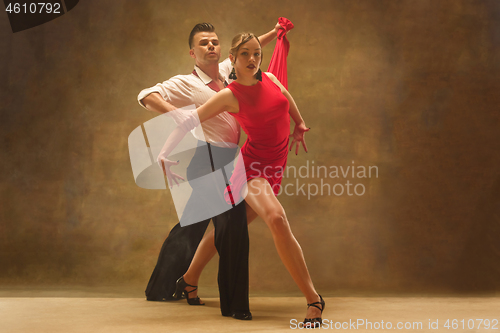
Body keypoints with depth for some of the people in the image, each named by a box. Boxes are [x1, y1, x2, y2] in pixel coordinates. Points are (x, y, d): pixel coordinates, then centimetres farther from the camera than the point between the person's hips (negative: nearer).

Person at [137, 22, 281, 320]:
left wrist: (274, 33, 32)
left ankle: (161, 289, 29)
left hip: (226, 159, 8)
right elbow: (147, 96, -19)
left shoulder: (226, 71, 13)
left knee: (194, 224, 16)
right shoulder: (186, 83, -8)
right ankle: (234, 305, -9)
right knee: (233, 225, -15)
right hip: (209, 156, -8)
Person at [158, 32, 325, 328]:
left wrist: (300, 125, 39)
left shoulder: (270, 79, 6)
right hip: (252, 164, -7)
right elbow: (188, 122, -10)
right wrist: (164, 156, -16)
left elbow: (287, 98, 29)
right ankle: (313, 299, -27)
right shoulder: (229, 95, -10)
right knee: (276, 218, -29)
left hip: (274, 167, 7)